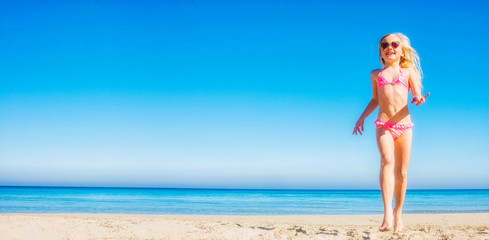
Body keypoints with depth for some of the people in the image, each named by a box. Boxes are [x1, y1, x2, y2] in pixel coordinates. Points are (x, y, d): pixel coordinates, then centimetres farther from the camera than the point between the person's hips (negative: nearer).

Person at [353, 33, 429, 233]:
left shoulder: (408, 72, 13)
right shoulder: (376, 74, 16)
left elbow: (417, 95, 9)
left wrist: (418, 99, -14)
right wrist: (362, 117, 20)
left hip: (404, 125, 1)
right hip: (383, 124, -1)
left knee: (401, 172, 3)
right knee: (386, 160, -26)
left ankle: (398, 214, 19)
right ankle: (387, 214, -34)